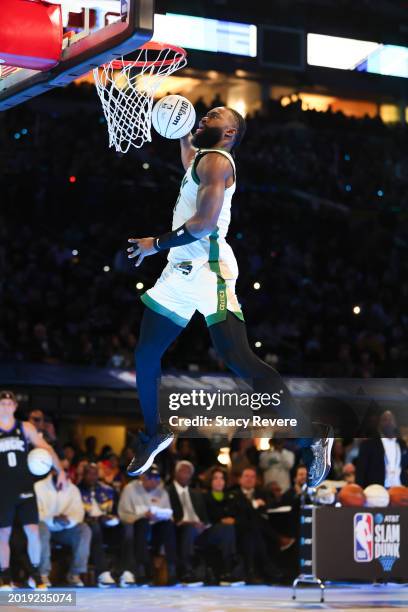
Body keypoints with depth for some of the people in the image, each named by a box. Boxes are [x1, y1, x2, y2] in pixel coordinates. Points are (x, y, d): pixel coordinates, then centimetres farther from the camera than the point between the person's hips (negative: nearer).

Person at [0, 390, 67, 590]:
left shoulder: (25, 428, 6)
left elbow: (46, 448, 4)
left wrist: (60, 470, -6)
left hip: (25, 488, 1)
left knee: (33, 532, -4)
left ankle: (36, 574, 8)